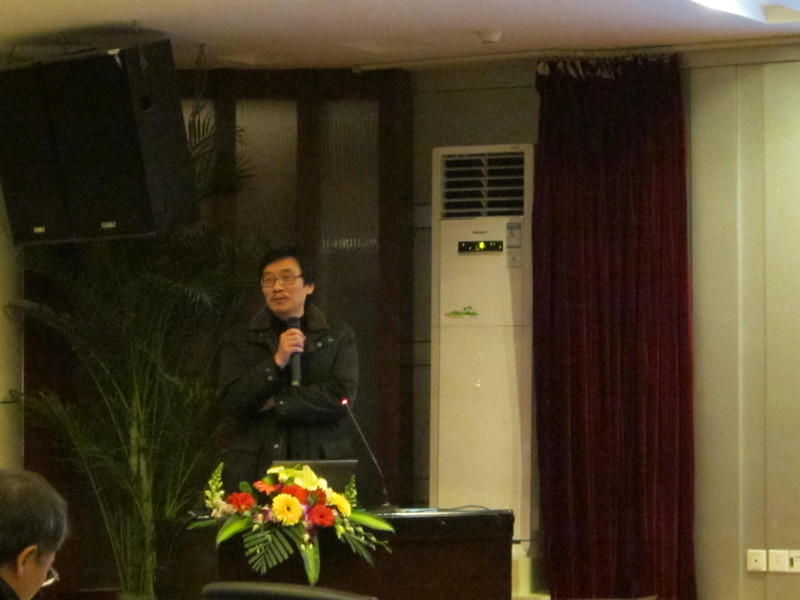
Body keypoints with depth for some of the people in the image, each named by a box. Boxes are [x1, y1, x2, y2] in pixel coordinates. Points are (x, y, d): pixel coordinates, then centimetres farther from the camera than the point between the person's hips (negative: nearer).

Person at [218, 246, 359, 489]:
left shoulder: (339, 336, 10)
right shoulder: (241, 339, 12)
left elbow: (342, 397, -4)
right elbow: (231, 403, 0)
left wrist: (274, 403, -5)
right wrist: (276, 362, -11)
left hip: (320, 462, 0)